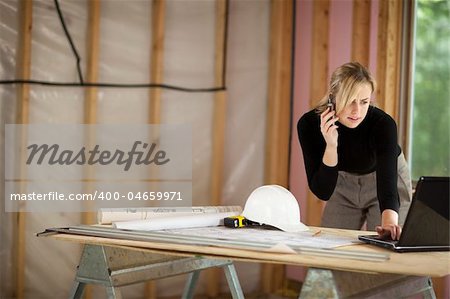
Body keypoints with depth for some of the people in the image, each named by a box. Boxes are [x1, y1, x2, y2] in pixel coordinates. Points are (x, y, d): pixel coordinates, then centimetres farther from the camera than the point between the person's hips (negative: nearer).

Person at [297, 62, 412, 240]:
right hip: (343, 185, 2)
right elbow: (322, 192, -28)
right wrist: (330, 145, -44)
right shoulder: (309, 124, -29)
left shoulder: (383, 124, -35)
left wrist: (390, 224, -67)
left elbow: (387, 182, -47)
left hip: (384, 179, -2)